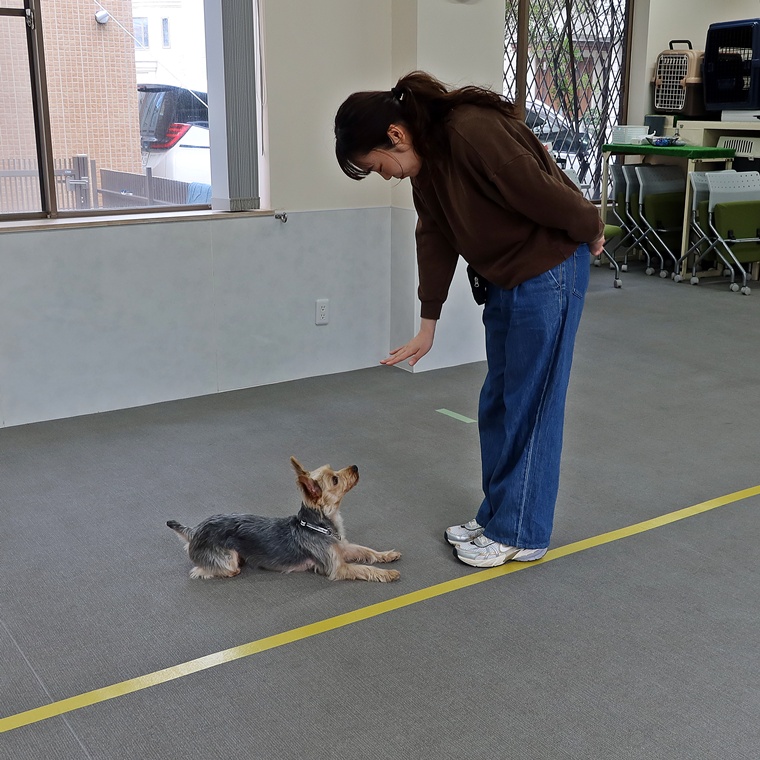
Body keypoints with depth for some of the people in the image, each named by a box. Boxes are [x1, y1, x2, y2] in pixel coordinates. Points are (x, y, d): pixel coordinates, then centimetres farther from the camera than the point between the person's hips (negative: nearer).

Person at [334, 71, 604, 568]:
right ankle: (496, 515, 28)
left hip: (548, 271, -9)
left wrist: (591, 234, -6)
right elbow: (436, 240, 8)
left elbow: (546, 196, -24)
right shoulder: (426, 163, 2)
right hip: (504, 278, 9)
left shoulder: (474, 132, -27)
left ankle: (520, 533, 12)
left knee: (530, 405, -1)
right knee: (497, 402, 14)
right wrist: (428, 326, 11)